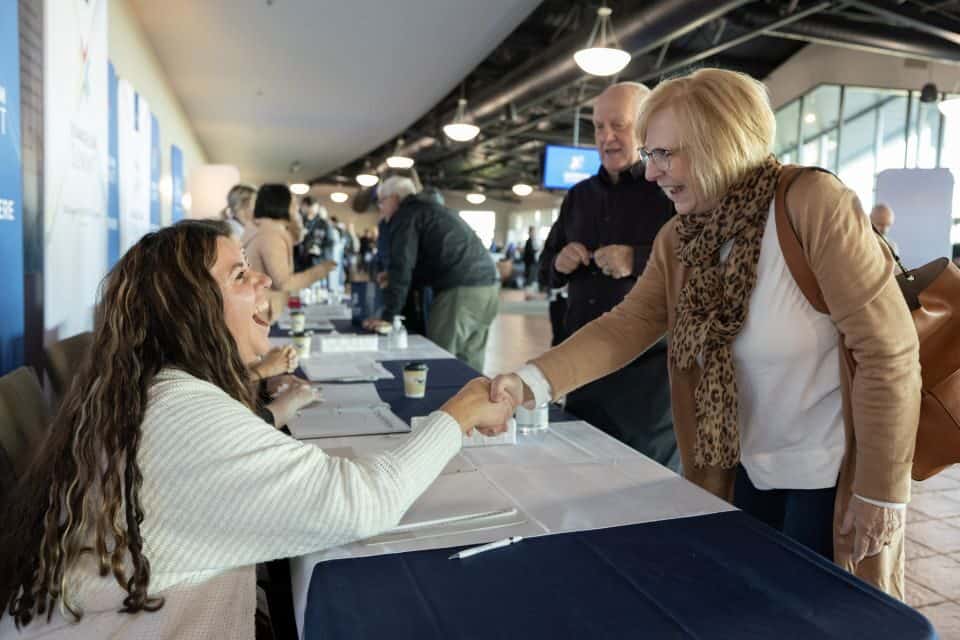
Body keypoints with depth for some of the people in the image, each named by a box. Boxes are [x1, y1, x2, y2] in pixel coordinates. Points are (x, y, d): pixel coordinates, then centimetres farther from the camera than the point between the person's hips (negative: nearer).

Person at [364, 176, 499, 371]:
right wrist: (395, 278, 33)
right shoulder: (432, 210, 29)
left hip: (460, 291, -9)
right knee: (469, 366, 12)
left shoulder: (406, 215, 0)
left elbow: (402, 266, -10)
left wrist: (387, 315, -9)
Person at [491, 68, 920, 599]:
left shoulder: (813, 204, -21)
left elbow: (888, 350, -20)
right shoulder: (677, 239, 0)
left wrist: (881, 491, -17)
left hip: (832, 476, -6)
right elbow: (627, 325, -5)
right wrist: (532, 382, -20)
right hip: (750, 470, 6)